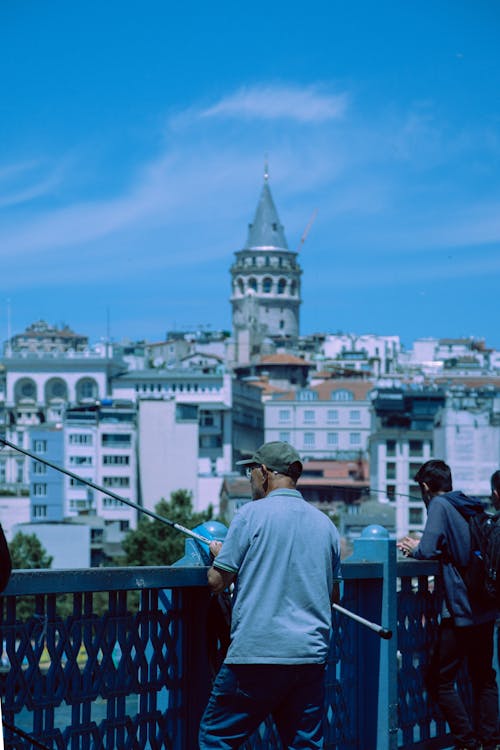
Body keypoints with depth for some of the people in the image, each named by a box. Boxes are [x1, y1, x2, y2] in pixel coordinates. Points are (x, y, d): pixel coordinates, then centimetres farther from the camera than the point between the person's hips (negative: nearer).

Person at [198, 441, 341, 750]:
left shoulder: (253, 514, -5)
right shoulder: (325, 523, 11)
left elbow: (217, 582, -3)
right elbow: (334, 595, 20)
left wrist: (219, 554, 18)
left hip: (257, 654, -5)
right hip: (311, 655, 5)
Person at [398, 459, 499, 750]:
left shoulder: (440, 505, -9)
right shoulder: (472, 508, 14)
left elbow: (428, 551, -17)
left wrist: (414, 549, 5)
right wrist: (421, 546, 21)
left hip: (461, 611, -8)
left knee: (440, 680, -2)